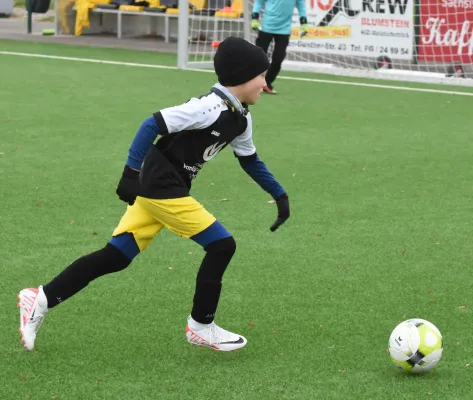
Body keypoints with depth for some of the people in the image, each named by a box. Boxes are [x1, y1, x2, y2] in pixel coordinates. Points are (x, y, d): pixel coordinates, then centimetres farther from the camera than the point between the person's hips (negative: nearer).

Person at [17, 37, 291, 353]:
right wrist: (131, 172, -27)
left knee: (115, 257, 7)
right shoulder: (211, 107, -20)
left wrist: (280, 195, 25)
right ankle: (201, 326, 8)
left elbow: (249, 159, 26)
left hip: (160, 190, 9)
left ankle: (42, 299, 8)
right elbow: (152, 125, -23)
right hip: (160, 187, -9)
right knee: (222, 245, -5)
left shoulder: (240, 116, 10)